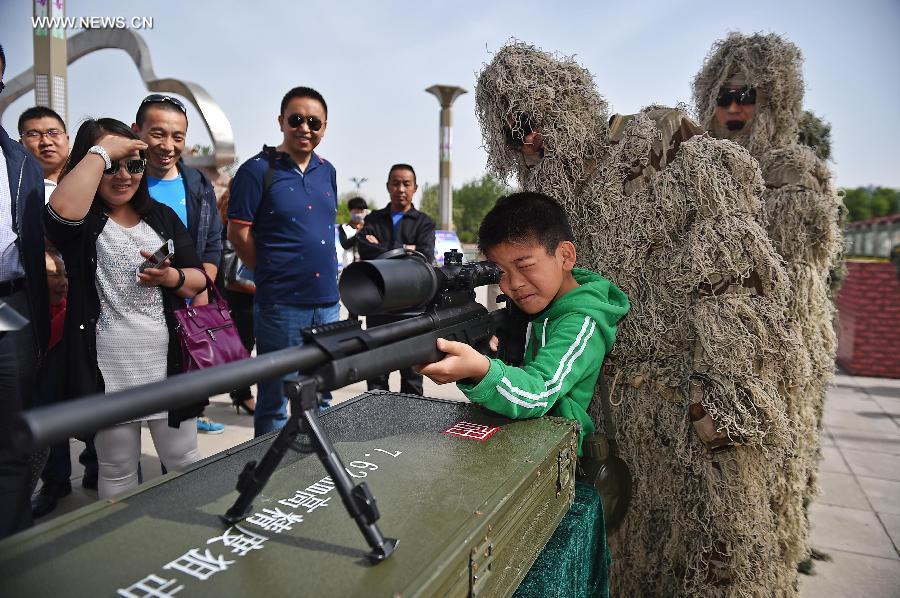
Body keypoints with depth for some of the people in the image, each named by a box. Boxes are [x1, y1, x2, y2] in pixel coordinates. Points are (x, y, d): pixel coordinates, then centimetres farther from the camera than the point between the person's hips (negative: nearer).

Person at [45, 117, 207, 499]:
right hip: (108, 370, -3)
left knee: (184, 462, 15)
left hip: (168, 363, 3)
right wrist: (101, 150, -20)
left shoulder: (162, 216, 9)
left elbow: (199, 280, 8)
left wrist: (170, 277, -14)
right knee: (117, 473, 14)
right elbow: (61, 210, -29)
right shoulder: (83, 223, -3)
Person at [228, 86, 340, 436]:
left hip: (327, 301, 6)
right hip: (281, 303, -6)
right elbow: (239, 232, -7)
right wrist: (273, 275, 0)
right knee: (274, 400, 6)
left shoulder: (327, 171, 11)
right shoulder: (258, 169, -7)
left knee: (321, 396, 18)